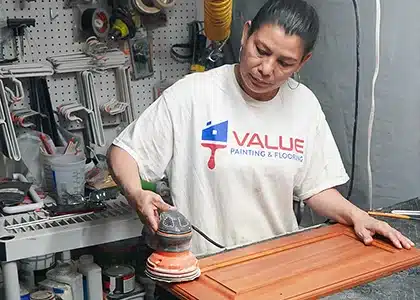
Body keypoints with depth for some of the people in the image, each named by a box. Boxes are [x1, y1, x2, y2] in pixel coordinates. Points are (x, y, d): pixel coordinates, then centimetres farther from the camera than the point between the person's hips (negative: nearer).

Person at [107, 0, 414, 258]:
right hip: (202, 266, -2)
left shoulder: (305, 104, 3)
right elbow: (123, 151, -3)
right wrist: (137, 195, -20)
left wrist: (355, 215, -5)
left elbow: (316, 187, 12)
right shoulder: (192, 94, -10)